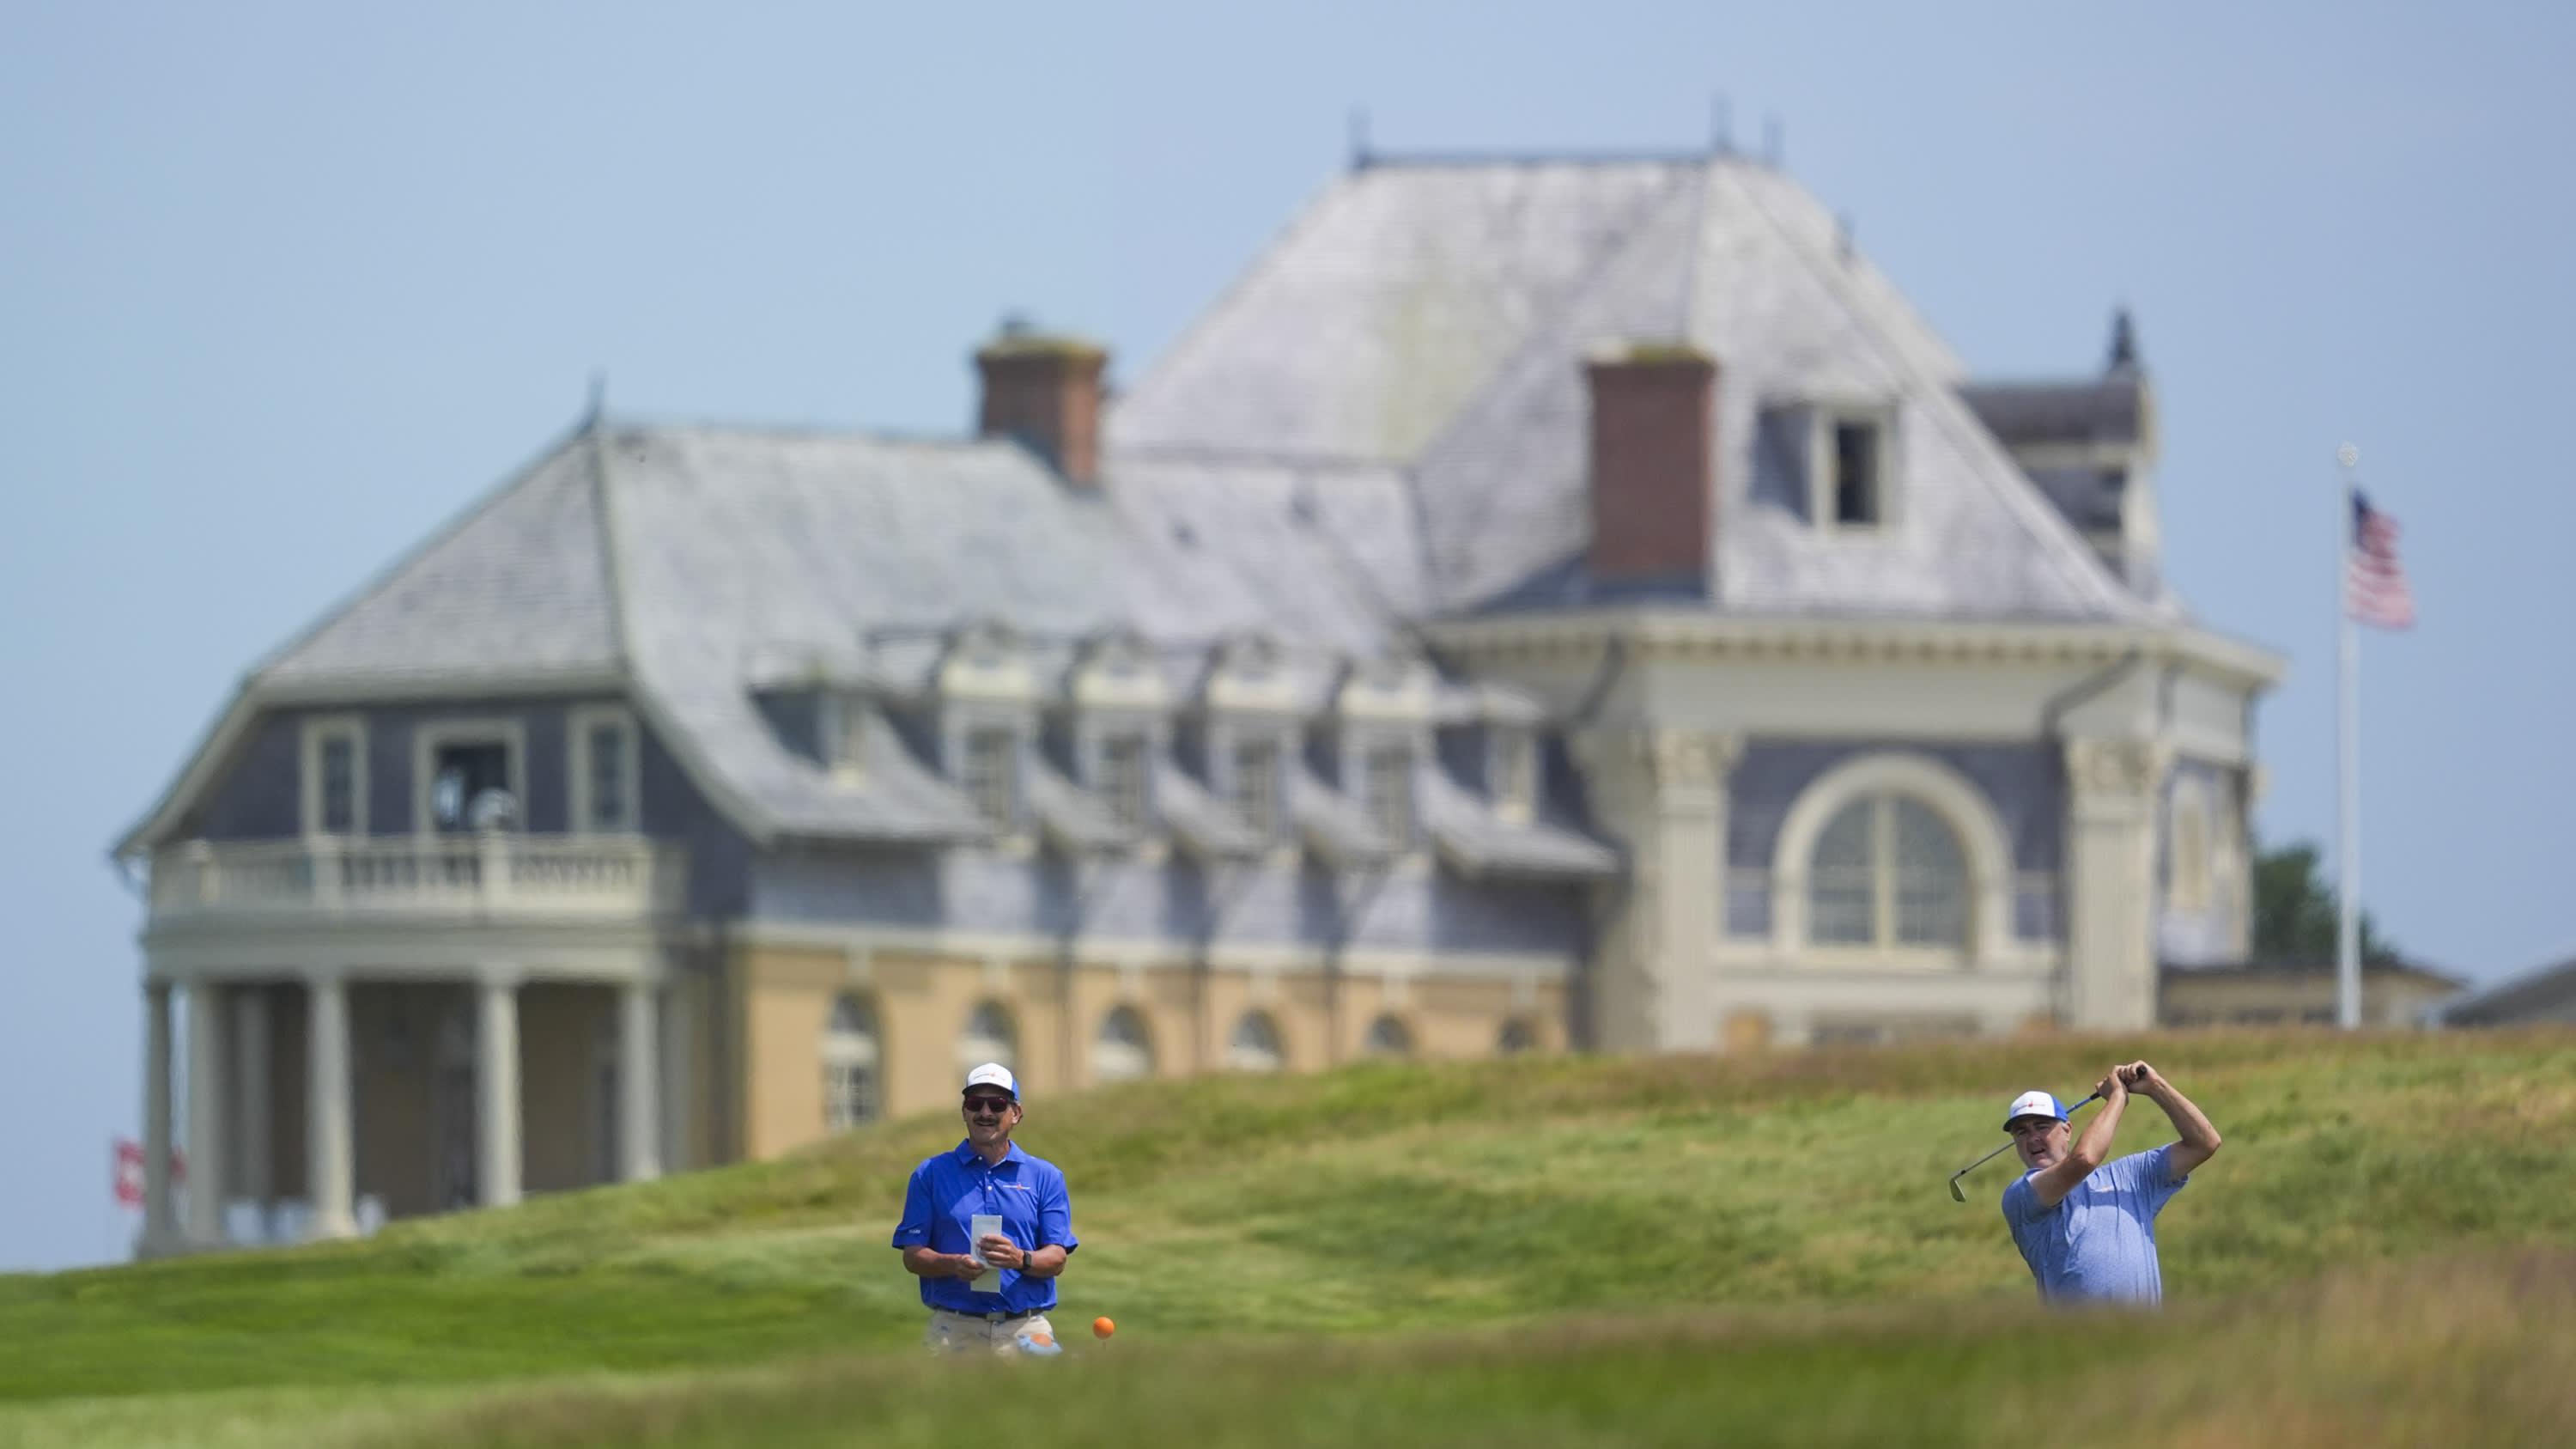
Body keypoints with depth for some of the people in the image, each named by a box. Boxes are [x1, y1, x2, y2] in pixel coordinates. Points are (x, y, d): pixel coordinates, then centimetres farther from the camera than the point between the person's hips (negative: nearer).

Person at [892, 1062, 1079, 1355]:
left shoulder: (1044, 1177, 14)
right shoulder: (931, 1174, 13)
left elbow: (1056, 1260, 7)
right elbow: (912, 1256, 7)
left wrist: (1021, 1260, -15)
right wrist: (953, 1265, -14)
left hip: (1026, 1330, 0)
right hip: (954, 1328, 0)